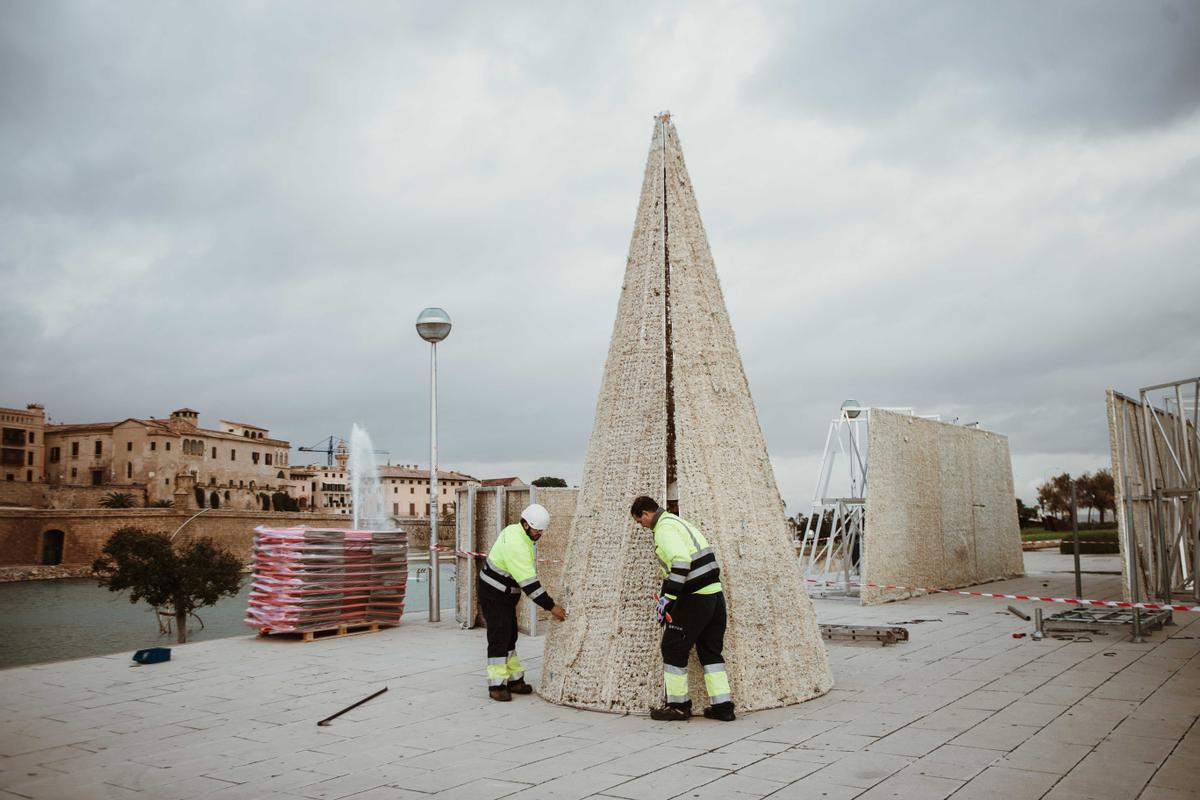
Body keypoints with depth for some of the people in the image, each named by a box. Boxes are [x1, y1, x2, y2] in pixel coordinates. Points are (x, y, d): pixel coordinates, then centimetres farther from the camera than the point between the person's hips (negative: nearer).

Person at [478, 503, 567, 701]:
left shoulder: (514, 531, 2)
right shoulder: (516, 545, -29)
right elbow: (529, 582, -30)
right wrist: (551, 606, -27)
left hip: (504, 595, 10)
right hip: (493, 595, -10)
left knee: (510, 637, 13)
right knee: (499, 638, -8)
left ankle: (514, 679, 19)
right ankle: (496, 685, -2)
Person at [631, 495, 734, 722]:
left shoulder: (664, 528, -11)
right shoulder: (679, 522, 19)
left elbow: (681, 561, -25)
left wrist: (667, 597, -21)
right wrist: (668, 593, 22)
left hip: (694, 599, -9)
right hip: (715, 593, 9)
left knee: (673, 649, 5)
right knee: (711, 650, 16)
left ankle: (678, 705, 14)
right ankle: (723, 705, 16)